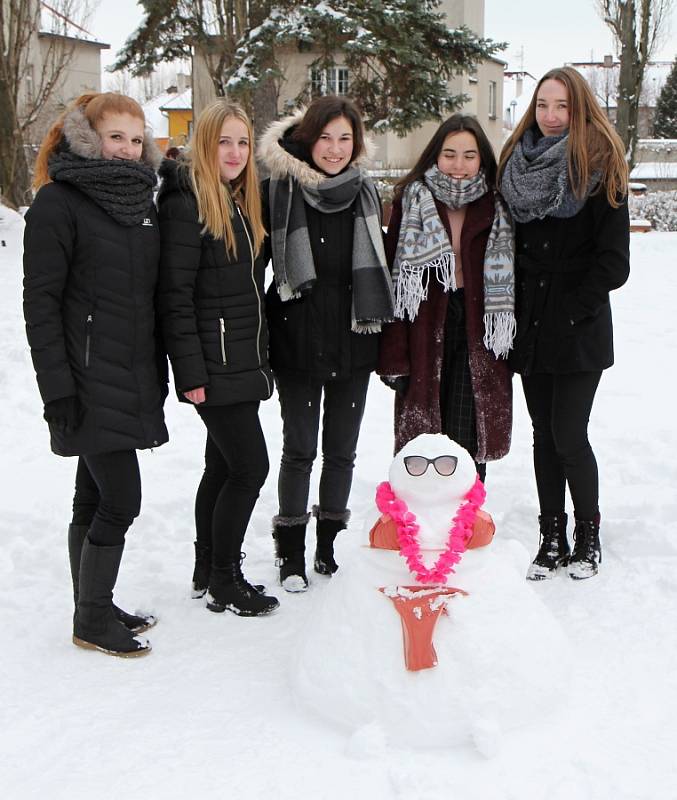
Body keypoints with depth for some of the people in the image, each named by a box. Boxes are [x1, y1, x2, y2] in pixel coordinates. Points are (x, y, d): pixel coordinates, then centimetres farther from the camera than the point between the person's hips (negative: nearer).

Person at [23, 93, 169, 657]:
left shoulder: (141, 201, 13)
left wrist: (158, 374, 17)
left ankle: (95, 609, 26)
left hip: (134, 380, 7)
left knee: (95, 496, 15)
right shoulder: (58, 202, -9)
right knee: (121, 500, -7)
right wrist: (58, 389, -16)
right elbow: (41, 302, -12)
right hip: (91, 383, -7)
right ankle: (92, 620, 9)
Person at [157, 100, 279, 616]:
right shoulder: (186, 205, -13)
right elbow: (175, 296, -17)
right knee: (251, 466, -6)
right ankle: (223, 582, 8)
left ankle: (208, 573, 26)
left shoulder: (242, 203, 14)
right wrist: (190, 373, -20)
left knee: (223, 467, 14)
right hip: (215, 367, -9)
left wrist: (260, 357, 15)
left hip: (245, 362, 9)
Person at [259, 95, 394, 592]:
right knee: (299, 449, 2)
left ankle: (328, 544, 24)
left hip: (353, 344, 4)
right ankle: (291, 554, 15)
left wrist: (379, 327, 13)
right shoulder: (281, 191, -7)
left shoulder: (365, 193, 6)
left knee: (342, 449, 10)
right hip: (298, 342, -3)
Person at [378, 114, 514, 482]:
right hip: (424, 334, -1)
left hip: (478, 340, 1)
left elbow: (507, 281, 8)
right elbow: (392, 278, -2)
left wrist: (510, 344, 2)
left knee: (469, 439, -2)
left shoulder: (496, 208, 7)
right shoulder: (411, 201, 2)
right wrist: (393, 355, -8)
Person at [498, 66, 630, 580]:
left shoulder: (601, 168, -4)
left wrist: (573, 309, -11)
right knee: (544, 435, 10)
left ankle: (588, 534, 15)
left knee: (568, 436, -5)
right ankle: (552, 538, 20)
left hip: (580, 330, -4)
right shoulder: (517, 164, 9)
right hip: (531, 325, 4)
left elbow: (613, 262, -8)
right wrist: (514, 306, 1)